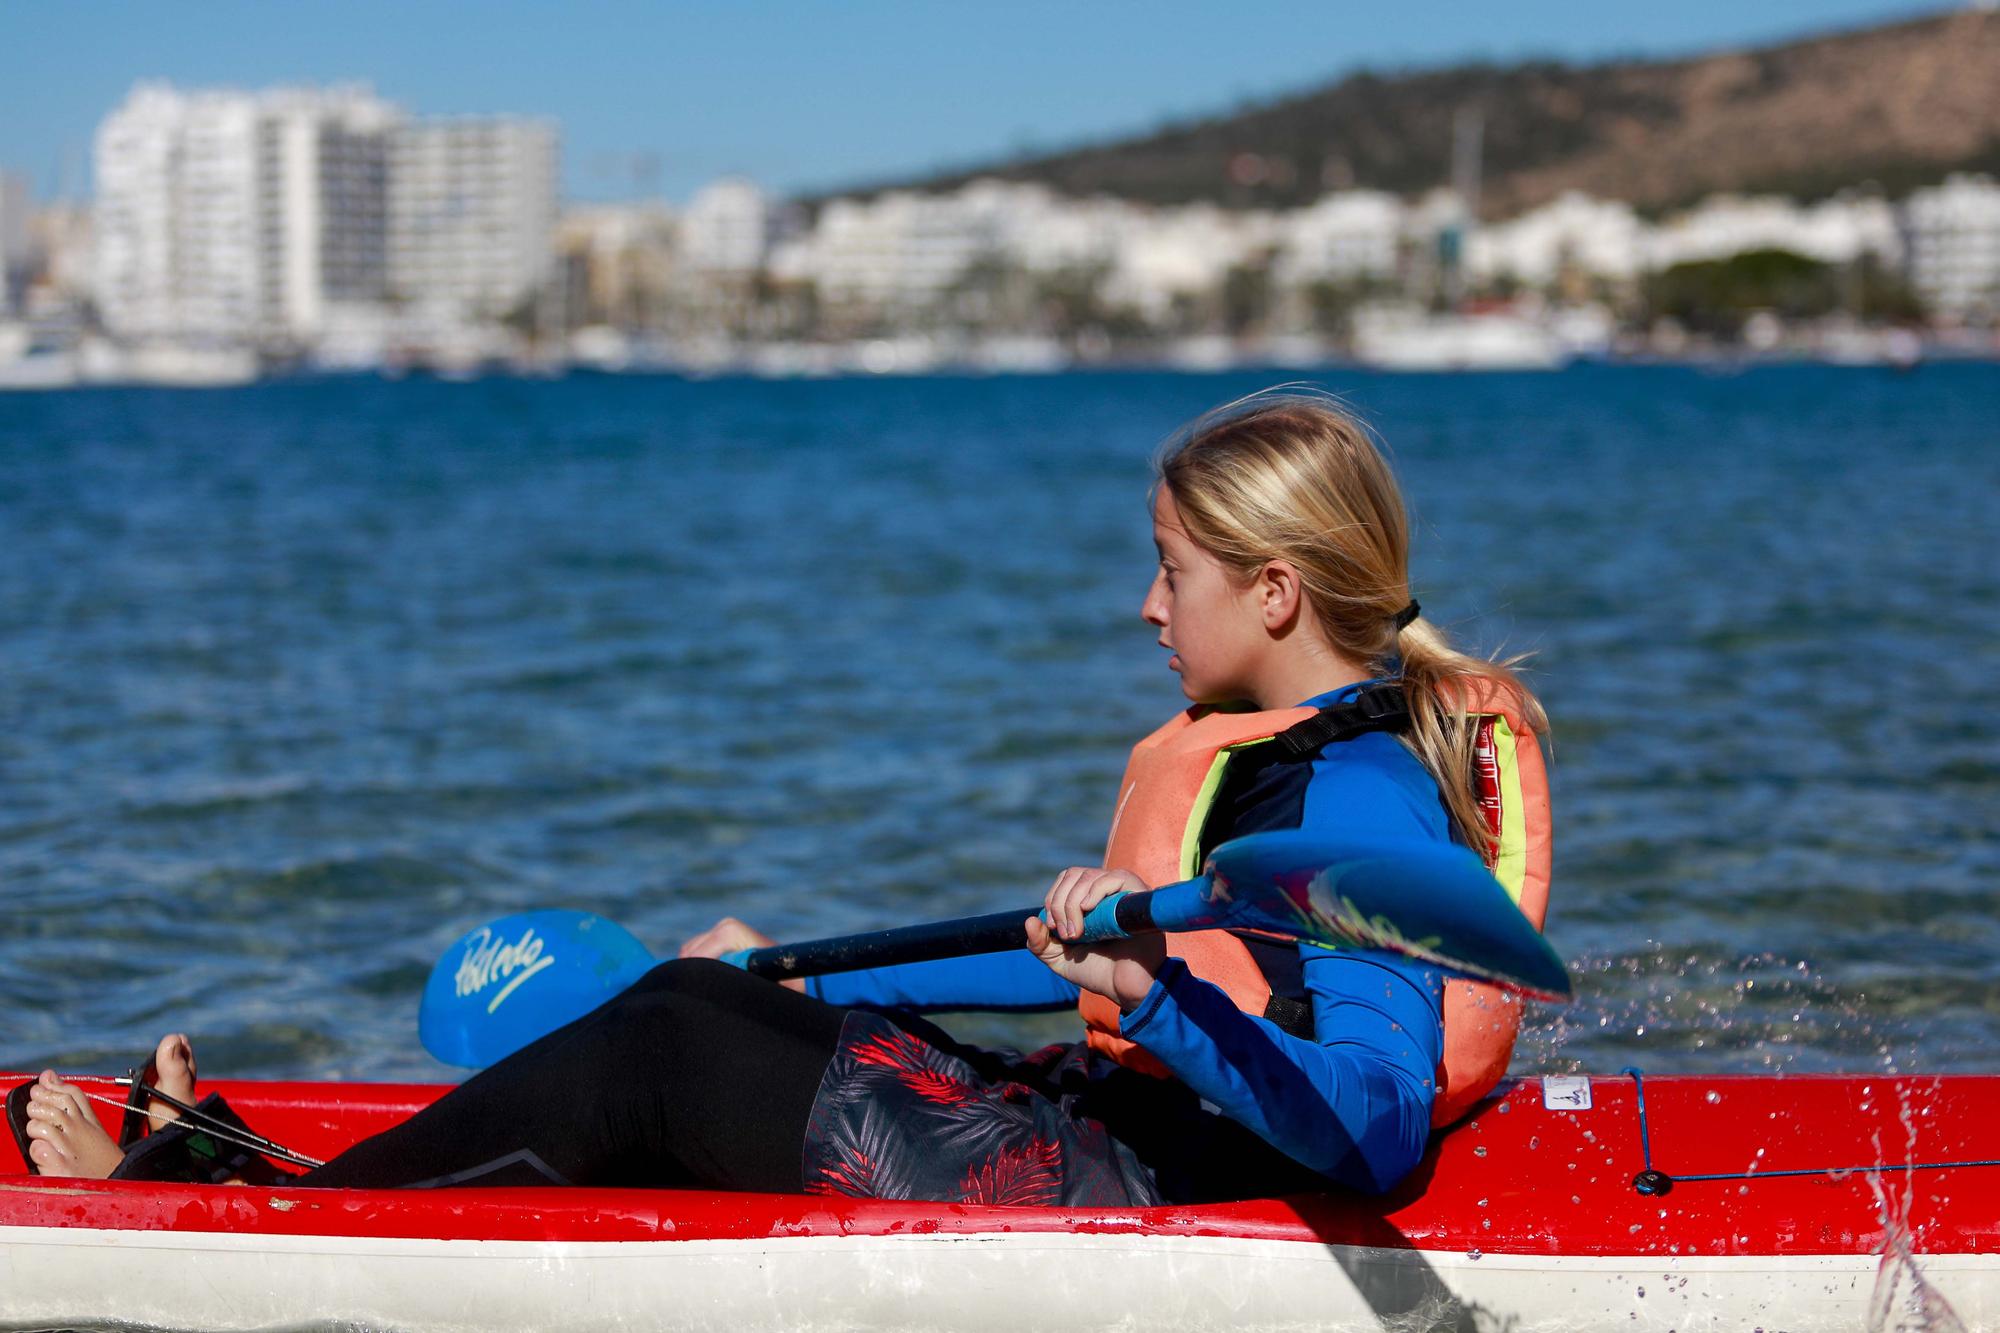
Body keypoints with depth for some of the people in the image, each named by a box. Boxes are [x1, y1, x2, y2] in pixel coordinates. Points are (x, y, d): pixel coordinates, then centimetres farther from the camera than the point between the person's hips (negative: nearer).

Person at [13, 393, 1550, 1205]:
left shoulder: (1355, 795, -17)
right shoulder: (1270, 748, 15)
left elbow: (1376, 1127, -30)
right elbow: (1091, 962, 27)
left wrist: (1155, 997, -41)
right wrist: (802, 976, 31)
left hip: (1134, 1191, -10)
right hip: (1110, 1131, 10)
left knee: (655, 1056, -7)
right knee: (699, 1005, 11)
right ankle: (317, 1194, 17)